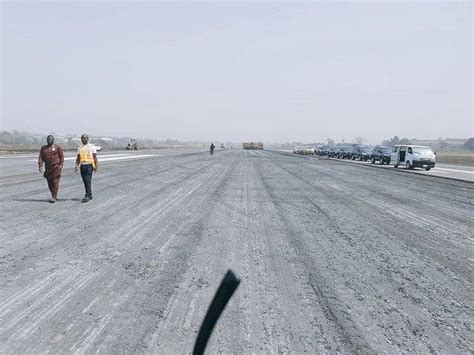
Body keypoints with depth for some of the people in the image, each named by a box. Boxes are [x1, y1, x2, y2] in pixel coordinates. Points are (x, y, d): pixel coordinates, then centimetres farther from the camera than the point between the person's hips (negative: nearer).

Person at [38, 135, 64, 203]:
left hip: (56, 167, -5)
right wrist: (40, 166, -4)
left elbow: (62, 156, 0)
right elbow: (40, 157, 7)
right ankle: (54, 196, 23)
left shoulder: (57, 147, 1)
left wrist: (61, 165, -8)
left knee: (55, 182, -8)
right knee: (49, 183, 10)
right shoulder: (43, 148, 11)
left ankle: (54, 197, -7)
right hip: (48, 168, 5)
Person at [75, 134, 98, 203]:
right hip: (82, 165, 5)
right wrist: (76, 166, 4)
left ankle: (88, 196, -13)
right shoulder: (80, 148, 14)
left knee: (88, 181, -12)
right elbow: (78, 158, 16)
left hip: (89, 165, -5)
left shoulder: (91, 147, 2)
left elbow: (95, 157, -1)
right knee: (85, 181, 7)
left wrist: (96, 166, -8)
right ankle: (89, 195, 16)